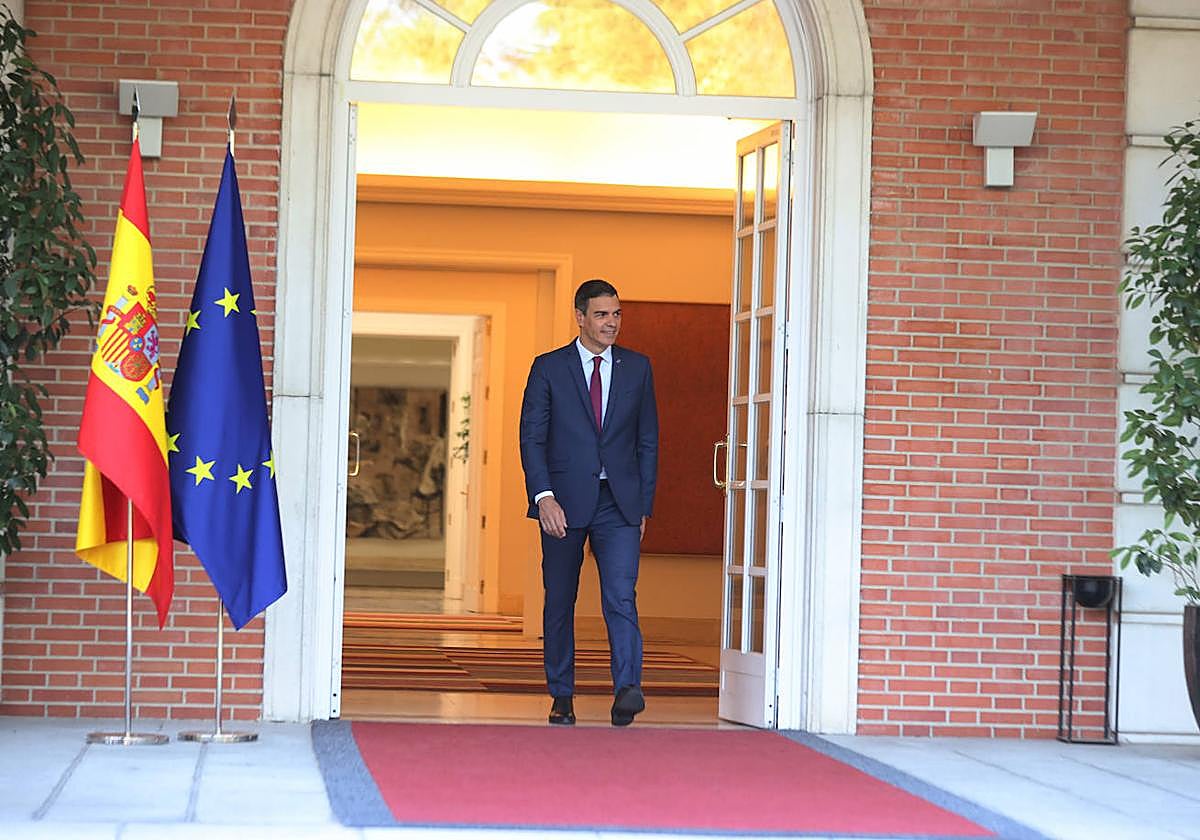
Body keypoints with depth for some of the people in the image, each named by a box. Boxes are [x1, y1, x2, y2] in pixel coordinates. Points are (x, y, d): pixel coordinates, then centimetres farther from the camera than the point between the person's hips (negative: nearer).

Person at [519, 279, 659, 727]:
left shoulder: (637, 367, 10)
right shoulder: (548, 368, 3)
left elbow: (648, 440, 12)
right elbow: (531, 438, -1)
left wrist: (644, 504, 6)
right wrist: (544, 497, -14)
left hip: (619, 504, 0)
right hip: (564, 503, 0)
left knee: (621, 597, -14)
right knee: (559, 602, 6)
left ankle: (627, 690, -24)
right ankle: (562, 697, 16)